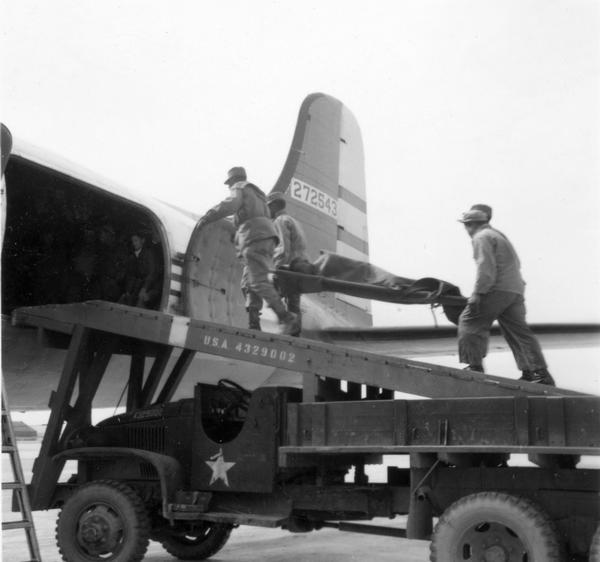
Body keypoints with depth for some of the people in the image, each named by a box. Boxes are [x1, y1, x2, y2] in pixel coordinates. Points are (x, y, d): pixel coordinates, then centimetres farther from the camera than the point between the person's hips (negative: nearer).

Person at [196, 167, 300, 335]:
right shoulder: (256, 194, 34)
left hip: (255, 238, -9)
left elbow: (230, 204, -13)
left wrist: (207, 217, -15)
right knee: (248, 284, 5)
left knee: (259, 282, -17)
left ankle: (287, 319, -27)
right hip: (267, 239, 9)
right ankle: (253, 325, -8)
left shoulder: (239, 189, 8)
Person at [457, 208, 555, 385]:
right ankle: (540, 372, 3)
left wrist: (477, 295, -18)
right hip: (516, 290, 9)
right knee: (519, 330, 8)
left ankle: (475, 367, -1)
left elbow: (485, 268, -17)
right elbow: (515, 263, 27)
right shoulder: (497, 235, 26)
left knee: (470, 321, 1)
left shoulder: (481, 237, -4)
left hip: (497, 290, -9)